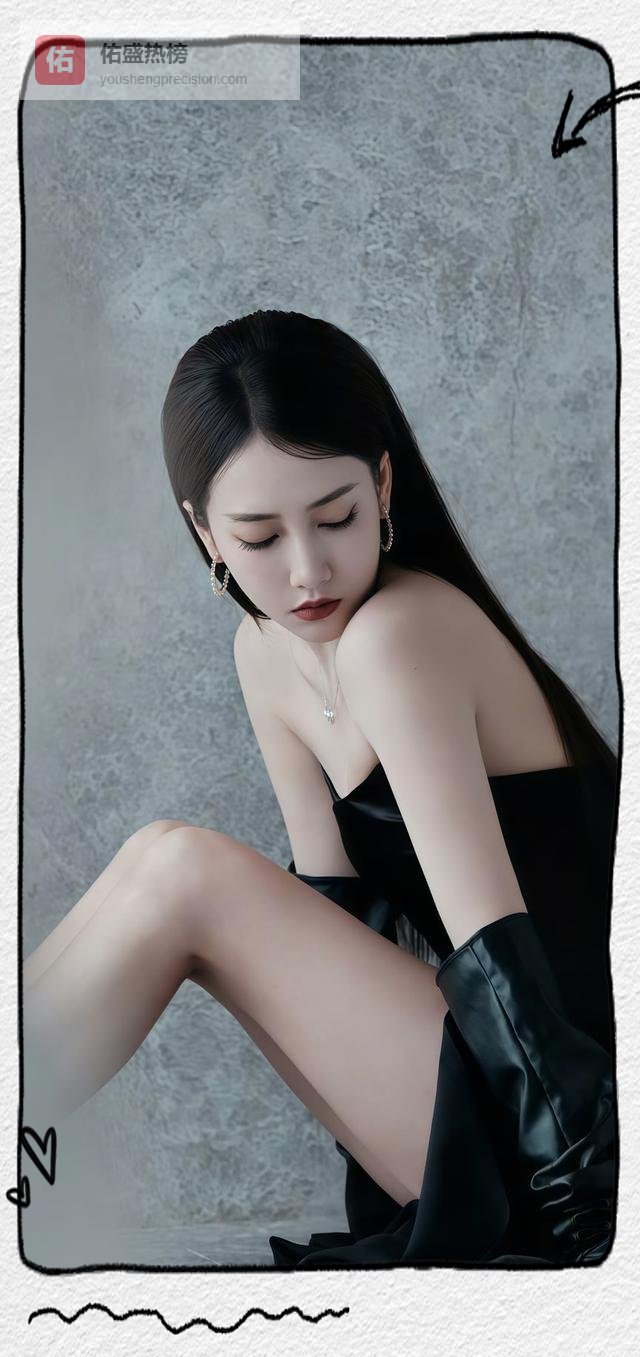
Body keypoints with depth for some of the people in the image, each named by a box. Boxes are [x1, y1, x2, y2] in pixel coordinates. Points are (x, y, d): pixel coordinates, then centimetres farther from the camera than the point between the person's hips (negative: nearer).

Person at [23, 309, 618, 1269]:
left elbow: (498, 955, -24)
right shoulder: (268, 656, 3)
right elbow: (335, 907, 5)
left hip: (564, 1124, -7)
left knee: (181, 869, -16)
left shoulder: (400, 633, -21)